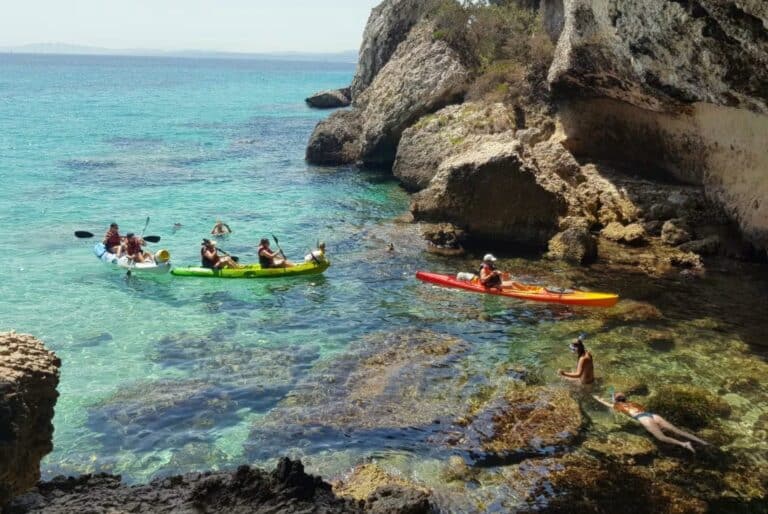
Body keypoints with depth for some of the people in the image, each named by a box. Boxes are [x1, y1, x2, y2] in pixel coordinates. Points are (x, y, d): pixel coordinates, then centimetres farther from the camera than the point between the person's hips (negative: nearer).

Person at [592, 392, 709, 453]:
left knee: (662, 437, -24)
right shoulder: (632, 403, 35)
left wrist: (598, 399, 58)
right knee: (676, 430, -5)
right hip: (653, 415, 7)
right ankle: (702, 442, -18)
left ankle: (684, 444, -46)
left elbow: (607, 404, 37)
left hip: (643, 419, -7)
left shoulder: (619, 406, 20)